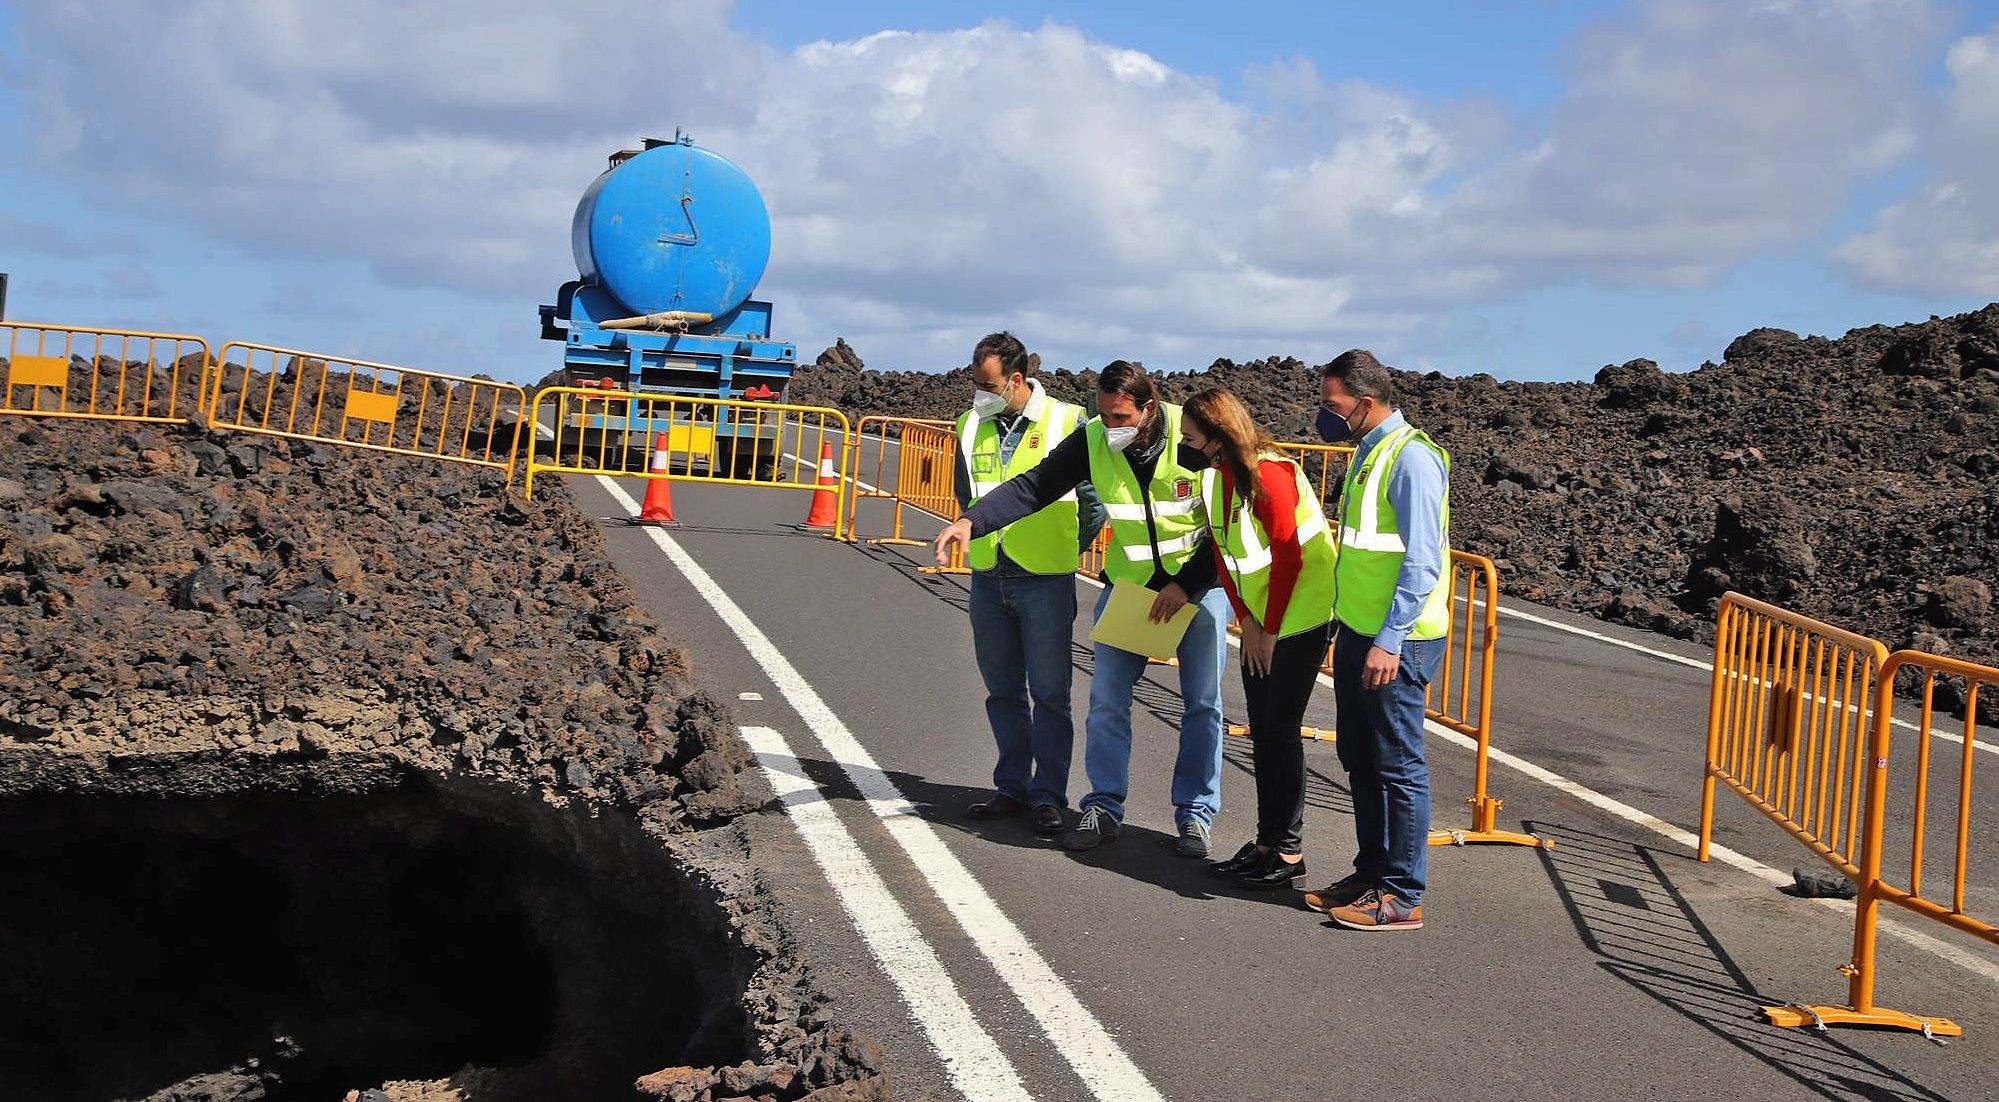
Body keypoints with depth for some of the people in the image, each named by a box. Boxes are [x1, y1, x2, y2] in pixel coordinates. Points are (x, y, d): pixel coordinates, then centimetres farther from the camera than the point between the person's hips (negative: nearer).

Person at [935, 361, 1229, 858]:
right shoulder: (1092, 440, -13)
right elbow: (1032, 487, -12)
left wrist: (1186, 585, -18)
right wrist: (970, 522, -27)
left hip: (1199, 580, -2)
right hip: (1129, 583, 2)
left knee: (1202, 703, 1)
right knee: (1107, 696, -2)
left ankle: (1195, 815, 12)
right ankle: (1103, 809, 8)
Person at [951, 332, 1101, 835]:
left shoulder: (1066, 422, -8)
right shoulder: (971, 426, 6)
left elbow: (1094, 500, -2)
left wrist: (1065, 551, 1)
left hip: (1045, 581, -5)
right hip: (987, 579, 5)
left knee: (1049, 694, 0)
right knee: (1003, 691, 12)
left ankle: (1048, 794, 6)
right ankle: (1012, 787, 21)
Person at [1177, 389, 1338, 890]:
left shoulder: (1269, 474, -21)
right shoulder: (1214, 475, 4)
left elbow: (1288, 557, -20)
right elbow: (1222, 555, 7)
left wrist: (1271, 631, -14)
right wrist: (1247, 623, -1)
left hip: (1299, 619, -9)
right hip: (1257, 623, 9)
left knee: (1280, 731, -5)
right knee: (1263, 733, 12)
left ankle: (1289, 853, 3)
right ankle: (1268, 840, 20)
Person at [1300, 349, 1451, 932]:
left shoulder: (1411, 458, -16)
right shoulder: (1368, 452, 14)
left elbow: (1422, 562, -21)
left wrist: (1390, 641, -23)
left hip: (1395, 642, -10)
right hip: (1358, 634, 10)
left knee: (1398, 765, -3)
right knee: (1359, 759, 15)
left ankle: (1402, 896, 4)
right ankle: (1372, 873, 25)